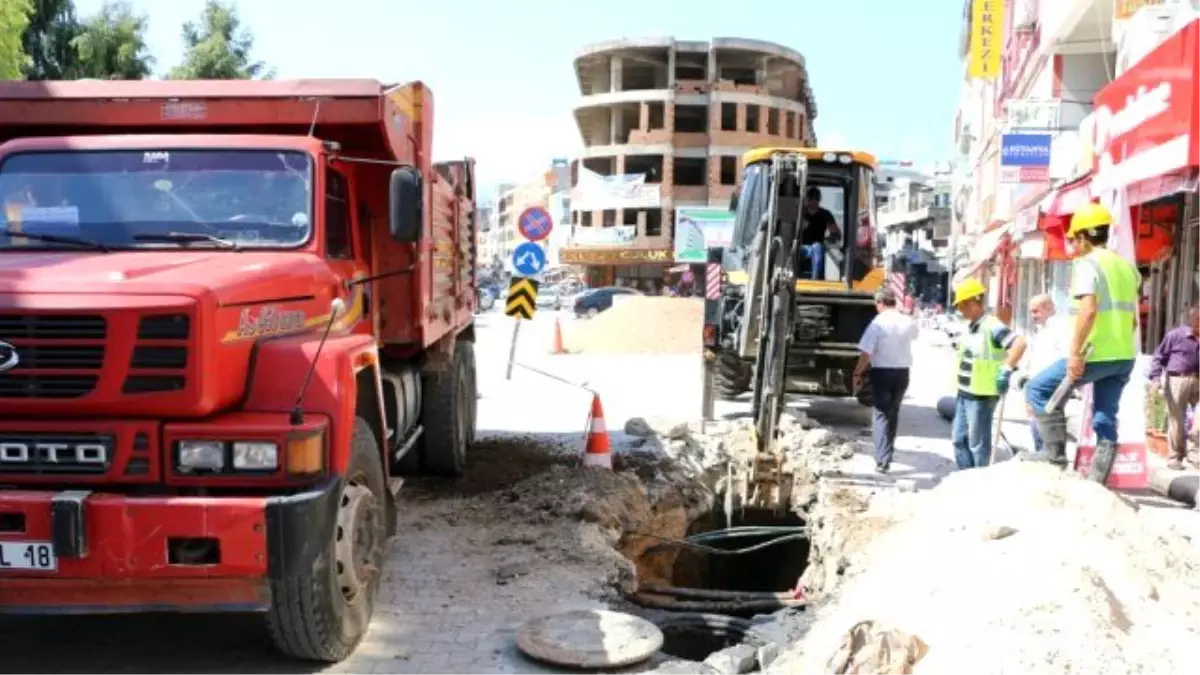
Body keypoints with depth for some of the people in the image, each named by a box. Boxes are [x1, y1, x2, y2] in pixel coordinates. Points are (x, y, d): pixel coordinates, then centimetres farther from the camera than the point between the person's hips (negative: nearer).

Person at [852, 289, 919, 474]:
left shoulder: (878, 323, -14)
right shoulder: (907, 322, 2)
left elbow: (866, 353, -18)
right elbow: (916, 333, 28)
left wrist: (857, 374, -9)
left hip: (882, 372, -5)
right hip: (902, 372, 5)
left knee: (881, 413, -1)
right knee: (893, 412, 19)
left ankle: (883, 459, -11)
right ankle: (887, 451, 31)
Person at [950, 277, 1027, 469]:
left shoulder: (991, 327, -18)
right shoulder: (969, 326, 11)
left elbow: (1019, 343, -29)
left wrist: (1006, 370, -30)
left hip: (981, 396, -9)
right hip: (963, 393, 9)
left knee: (978, 444, 1)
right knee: (960, 440, 15)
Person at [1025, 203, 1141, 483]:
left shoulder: (1087, 263, -9)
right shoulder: (1126, 266, 17)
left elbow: (1088, 310, -23)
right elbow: (1132, 318, 21)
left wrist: (1074, 353, -24)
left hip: (1096, 354, -8)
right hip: (1124, 357, 8)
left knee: (1037, 389, 4)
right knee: (1106, 420, 10)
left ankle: (1055, 453, 1)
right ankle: (1097, 483, 12)